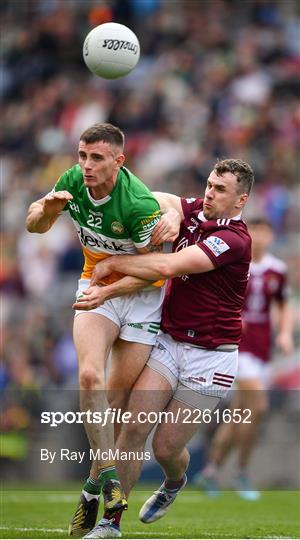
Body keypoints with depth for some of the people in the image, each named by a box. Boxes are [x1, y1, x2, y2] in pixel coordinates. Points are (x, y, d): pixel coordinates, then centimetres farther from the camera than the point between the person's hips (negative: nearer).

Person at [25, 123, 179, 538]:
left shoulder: (140, 204, -27)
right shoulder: (73, 182, -11)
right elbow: (34, 225, 2)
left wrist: (107, 291, -29)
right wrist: (47, 210, -21)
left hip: (142, 294, -4)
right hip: (96, 286, 4)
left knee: (118, 396, -3)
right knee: (89, 376, -21)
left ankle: (94, 490, 10)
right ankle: (108, 474, -18)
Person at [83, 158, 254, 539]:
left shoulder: (234, 240, -20)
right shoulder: (195, 212, 4)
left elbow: (167, 266, -26)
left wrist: (112, 263, -16)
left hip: (209, 357, -5)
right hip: (168, 342, 5)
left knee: (166, 447, 0)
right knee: (134, 428, -12)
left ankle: (174, 483, 37)